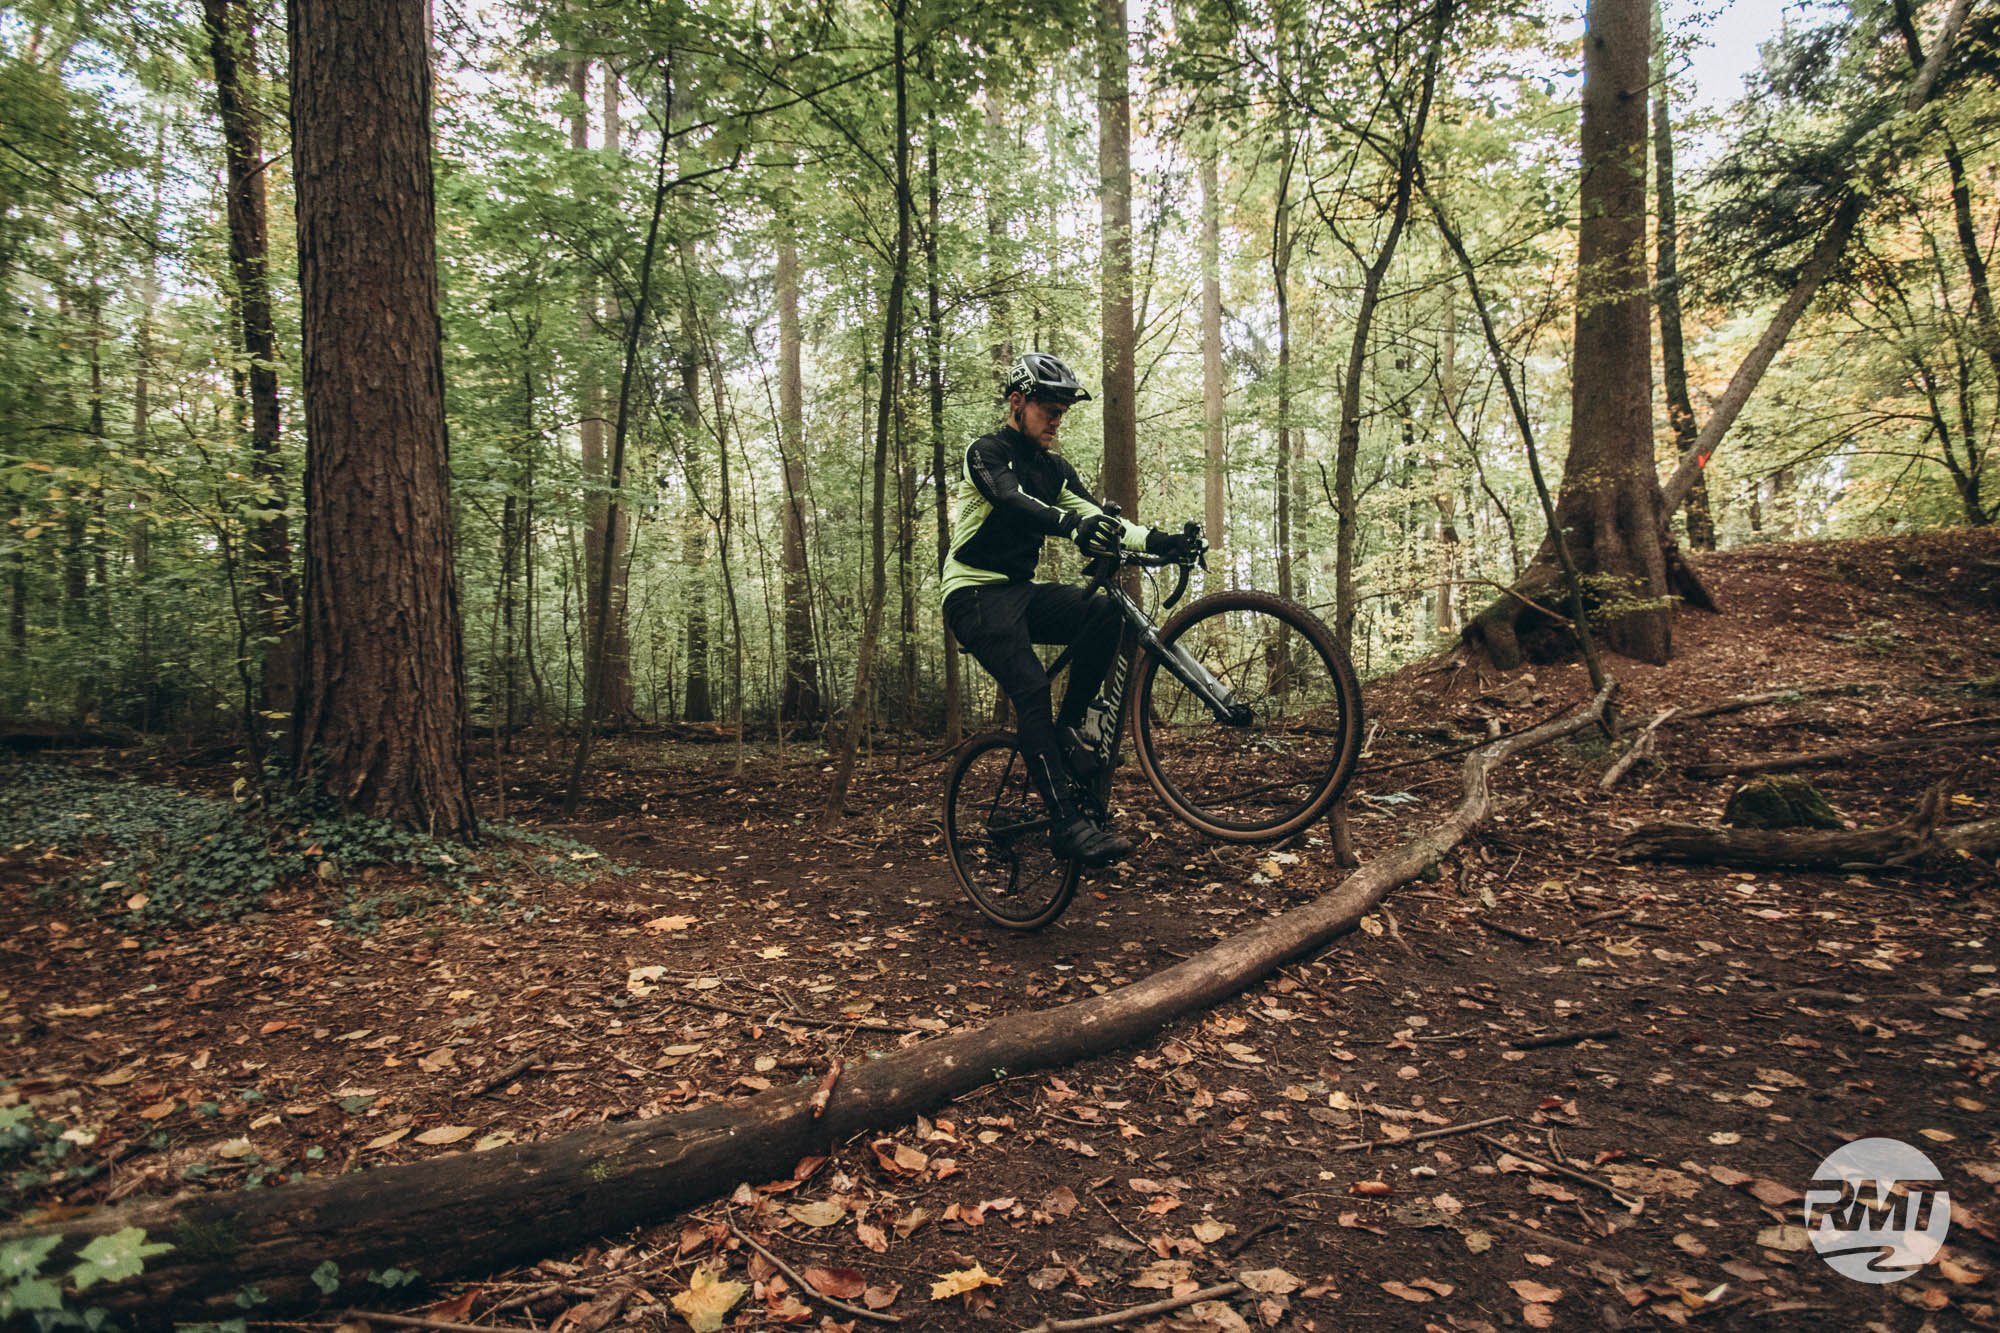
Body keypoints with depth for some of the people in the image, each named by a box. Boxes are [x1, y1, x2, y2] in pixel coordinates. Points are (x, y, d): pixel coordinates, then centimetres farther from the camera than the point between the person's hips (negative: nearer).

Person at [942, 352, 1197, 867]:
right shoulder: (986, 453, -8)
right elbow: (1011, 501, -30)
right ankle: (1067, 821, -26)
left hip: (1022, 591, 6)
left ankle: (1067, 728, -9)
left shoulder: (1053, 467, 13)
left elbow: (1096, 517, 1)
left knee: (1104, 613, -22)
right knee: (1032, 688, -26)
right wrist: (1072, 526, -50)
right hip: (975, 594, -6)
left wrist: (1155, 540, -18)